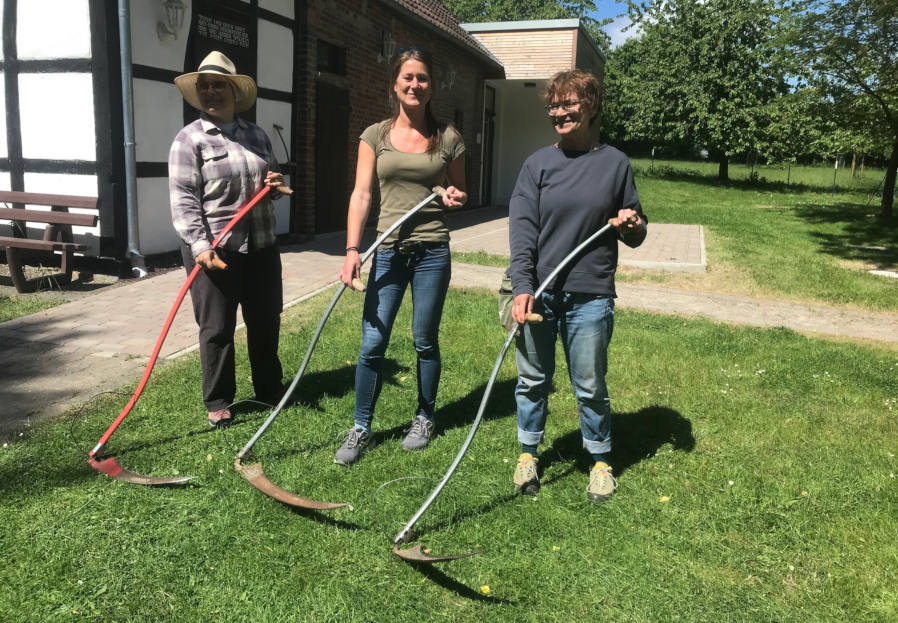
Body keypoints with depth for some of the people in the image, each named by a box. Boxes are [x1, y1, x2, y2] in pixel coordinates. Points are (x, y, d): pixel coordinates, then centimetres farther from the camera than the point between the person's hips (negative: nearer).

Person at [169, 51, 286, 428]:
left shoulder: (257, 135, 12)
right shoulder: (190, 138, -5)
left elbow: (270, 181, 25)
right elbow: (183, 199, -12)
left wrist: (275, 184, 0)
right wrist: (200, 245, -23)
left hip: (261, 245, 6)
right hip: (214, 248, -5)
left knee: (266, 321, 15)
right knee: (217, 328, 3)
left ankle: (269, 389, 33)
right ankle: (218, 402, 18)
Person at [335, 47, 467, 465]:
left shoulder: (448, 138, 5)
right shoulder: (375, 136, 5)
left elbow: (458, 193, 15)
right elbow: (361, 194, -2)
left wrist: (456, 198, -10)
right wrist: (352, 249, -12)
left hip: (432, 251, 0)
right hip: (388, 250, 0)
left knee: (425, 340, 9)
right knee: (372, 343, -2)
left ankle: (424, 418, 29)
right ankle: (360, 428, 15)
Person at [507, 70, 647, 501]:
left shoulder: (615, 163, 5)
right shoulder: (538, 163, 4)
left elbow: (636, 236, 13)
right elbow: (522, 228, -5)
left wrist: (632, 226, -11)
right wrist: (522, 287, -16)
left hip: (590, 297, 0)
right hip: (537, 292, 1)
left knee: (590, 388, 8)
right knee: (533, 380, 12)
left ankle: (600, 462, 29)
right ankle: (528, 454, 32)